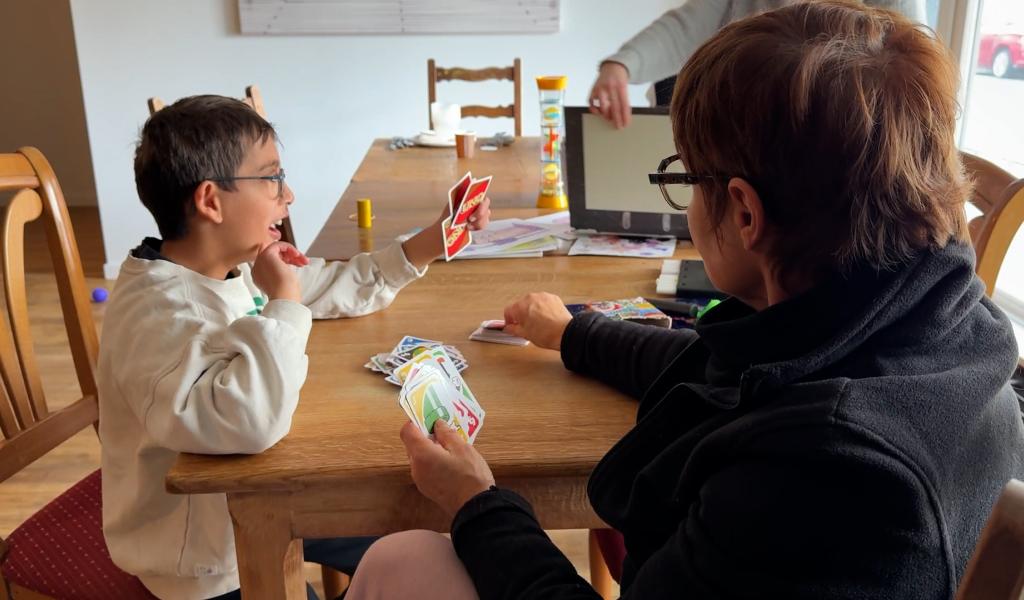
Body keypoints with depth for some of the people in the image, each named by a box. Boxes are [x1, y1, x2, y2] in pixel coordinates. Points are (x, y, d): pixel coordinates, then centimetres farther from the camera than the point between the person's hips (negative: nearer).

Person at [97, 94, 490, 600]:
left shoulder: (235, 268, -3)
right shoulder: (157, 312, -32)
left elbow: (340, 287, 11)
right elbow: (250, 421, -48)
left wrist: (436, 239, 3)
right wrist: (282, 299, -36)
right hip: (207, 557, -8)